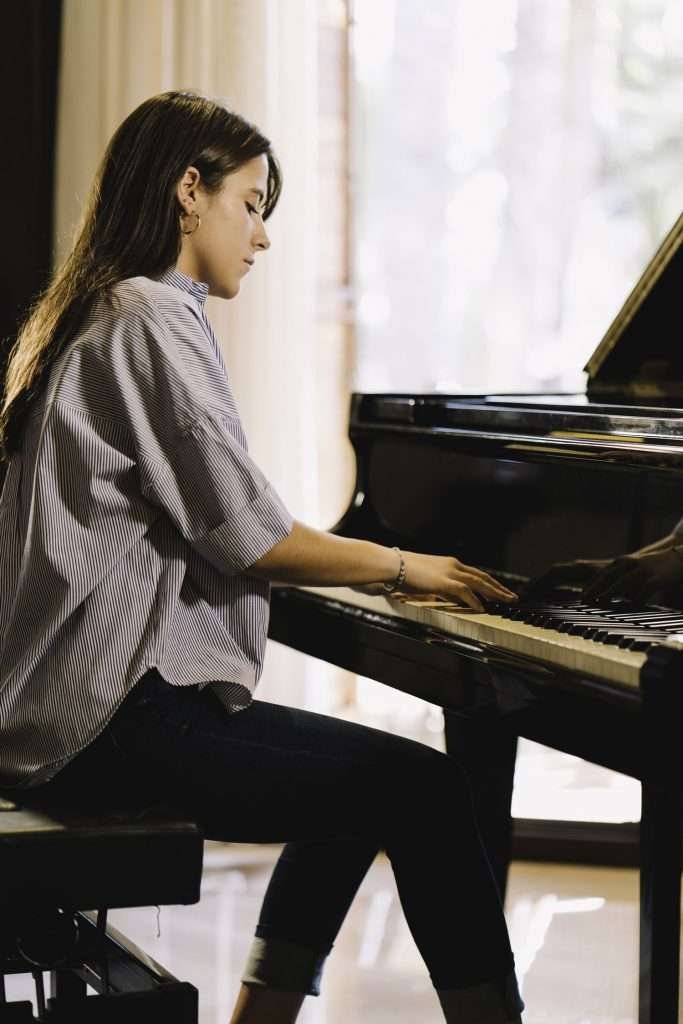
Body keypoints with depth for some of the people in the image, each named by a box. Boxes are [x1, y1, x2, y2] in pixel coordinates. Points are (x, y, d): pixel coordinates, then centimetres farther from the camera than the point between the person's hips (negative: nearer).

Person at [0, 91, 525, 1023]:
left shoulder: (97, 320, 19)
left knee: (355, 774, 23)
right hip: (119, 720, -11)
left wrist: (365, 562, 21)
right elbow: (256, 541, -15)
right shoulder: (153, 322, -12)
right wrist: (405, 567, -1)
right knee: (423, 791, -15)